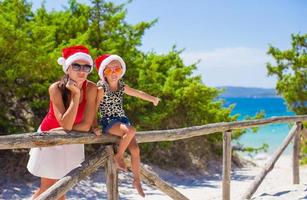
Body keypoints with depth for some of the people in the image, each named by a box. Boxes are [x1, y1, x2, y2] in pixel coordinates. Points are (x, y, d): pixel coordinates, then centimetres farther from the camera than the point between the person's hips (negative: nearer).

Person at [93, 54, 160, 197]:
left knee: (135, 149, -8)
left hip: (122, 120, 6)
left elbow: (138, 93, 22)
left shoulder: (122, 86, 8)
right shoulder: (101, 88, -9)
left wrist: (152, 98, 17)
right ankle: (119, 156, -12)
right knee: (131, 130, -35)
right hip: (108, 122, -6)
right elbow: (95, 107, -11)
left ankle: (137, 180, 7)